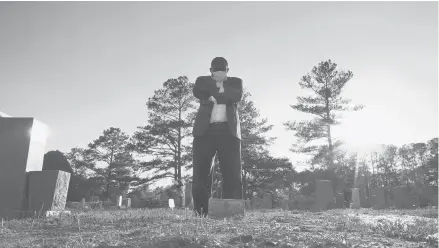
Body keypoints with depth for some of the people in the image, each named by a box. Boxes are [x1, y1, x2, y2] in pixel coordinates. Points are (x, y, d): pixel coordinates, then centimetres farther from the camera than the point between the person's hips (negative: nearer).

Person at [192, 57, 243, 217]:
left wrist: (212, 95, -4)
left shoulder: (235, 82, 19)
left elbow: (237, 96, -3)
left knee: (233, 171, -8)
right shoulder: (202, 80, 19)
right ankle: (201, 211, -1)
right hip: (205, 130, 0)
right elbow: (197, 92, -4)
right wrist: (218, 86, -6)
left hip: (228, 131, 0)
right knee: (200, 171, -7)